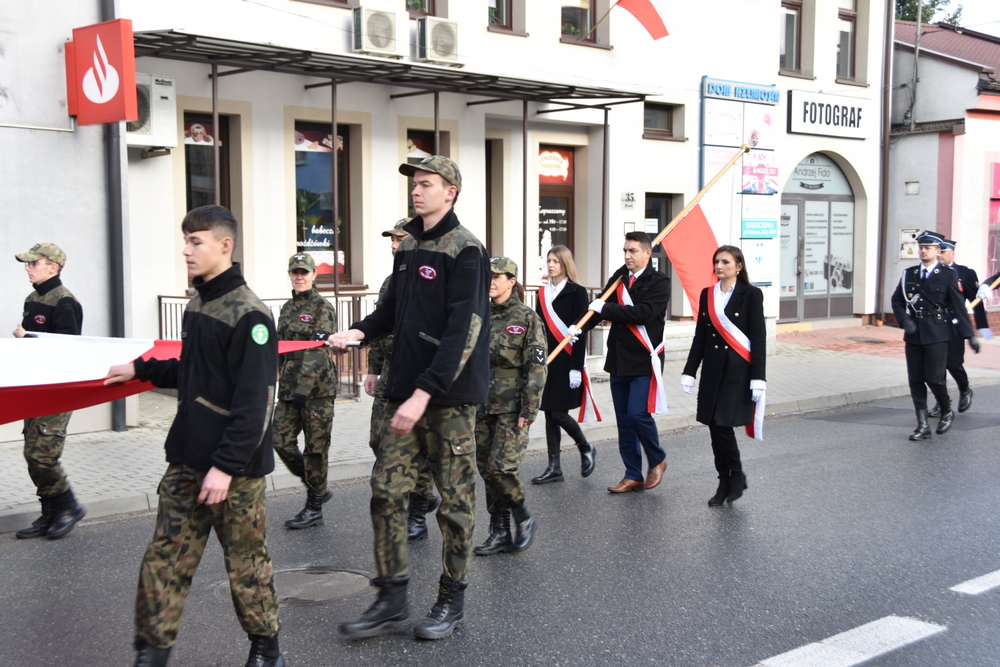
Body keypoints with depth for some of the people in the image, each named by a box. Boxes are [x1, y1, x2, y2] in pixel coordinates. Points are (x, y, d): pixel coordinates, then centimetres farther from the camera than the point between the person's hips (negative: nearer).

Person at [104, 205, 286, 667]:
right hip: (186, 462, 8)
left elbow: (253, 401, -20)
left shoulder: (248, 314, -16)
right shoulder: (198, 305, 11)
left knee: (245, 562, 6)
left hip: (236, 470, -8)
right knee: (164, 559, 8)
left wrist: (226, 465, -22)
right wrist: (141, 369, 21)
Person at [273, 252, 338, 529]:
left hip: (317, 387, -7)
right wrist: (281, 380, 15)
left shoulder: (323, 308, -8)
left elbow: (318, 352, -16)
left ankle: (314, 509, 11)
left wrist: (304, 388, -21)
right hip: (289, 387, 7)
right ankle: (316, 488, 20)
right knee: (281, 440, 2)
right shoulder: (287, 307, 14)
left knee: (315, 447, 0)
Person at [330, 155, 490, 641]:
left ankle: (452, 602, 19)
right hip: (405, 393, 7)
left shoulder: (466, 251, -11)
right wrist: (360, 331, 3)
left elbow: (463, 332, -19)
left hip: (449, 398, -7)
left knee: (454, 500, 5)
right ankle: (391, 600, 16)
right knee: (386, 491, 5)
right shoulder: (408, 247, 13)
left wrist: (426, 392, -25)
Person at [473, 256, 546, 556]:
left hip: (512, 408, -6)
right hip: (483, 407, 6)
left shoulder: (527, 318, -5)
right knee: (487, 470, 6)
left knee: (500, 467, -14)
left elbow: (536, 368, -9)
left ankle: (523, 518, 9)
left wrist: (529, 410, -14)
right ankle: (500, 533, 16)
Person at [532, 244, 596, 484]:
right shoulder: (543, 293, 12)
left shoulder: (576, 292, -6)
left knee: (559, 413, -8)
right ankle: (554, 468, 12)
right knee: (549, 414, 6)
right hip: (546, 362, 6)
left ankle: (586, 450, 17)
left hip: (566, 363, -6)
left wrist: (576, 368, -17)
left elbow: (580, 332, -11)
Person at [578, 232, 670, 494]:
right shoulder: (619, 278, 10)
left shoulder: (659, 283, -8)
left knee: (637, 413, -12)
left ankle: (657, 460, 15)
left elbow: (642, 313, -22)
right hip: (618, 360, 6)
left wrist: (605, 309, -18)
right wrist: (579, 326, -15)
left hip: (644, 361, -6)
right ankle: (633, 476, 18)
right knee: (624, 420, 9)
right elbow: (600, 305, 2)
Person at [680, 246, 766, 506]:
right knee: (714, 426, 4)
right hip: (712, 368, 5)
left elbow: (759, 337, -7)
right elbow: (700, 336, 12)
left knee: (723, 424, -10)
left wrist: (758, 378, -12)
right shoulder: (707, 294, 9)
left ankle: (736, 475, 13)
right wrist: (689, 372, 7)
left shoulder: (751, 294, -4)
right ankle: (725, 482, 17)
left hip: (738, 369, -5)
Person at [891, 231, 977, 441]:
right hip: (914, 335, 4)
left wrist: (969, 335, -6)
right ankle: (922, 425, 9)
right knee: (916, 380, 3)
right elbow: (896, 300, 13)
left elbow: (958, 306, -3)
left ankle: (947, 412, 23)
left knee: (933, 378, -5)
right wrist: (905, 320, -5)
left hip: (937, 335, -4)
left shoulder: (947, 275, -2)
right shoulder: (909, 274, 9)